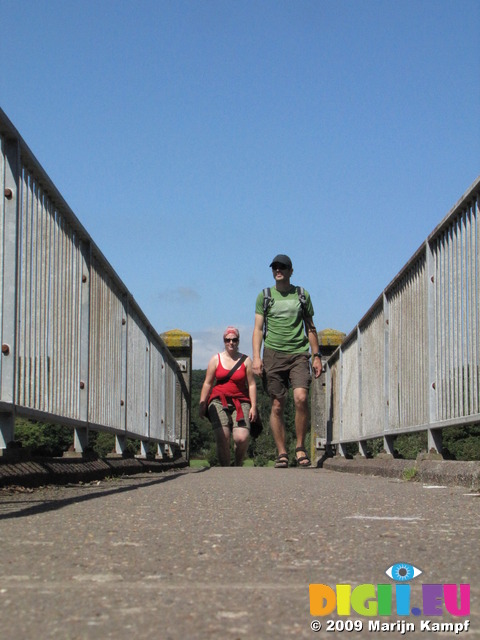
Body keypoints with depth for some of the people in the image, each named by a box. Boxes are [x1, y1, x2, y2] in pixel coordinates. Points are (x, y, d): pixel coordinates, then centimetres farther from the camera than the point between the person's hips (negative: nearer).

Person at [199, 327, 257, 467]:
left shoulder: (246, 361, 9)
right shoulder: (216, 359, 11)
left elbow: (251, 384, 7)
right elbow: (207, 383, 11)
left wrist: (253, 406, -1)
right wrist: (202, 404, 4)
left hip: (240, 402, -1)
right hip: (219, 401, 1)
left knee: (242, 438, -18)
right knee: (222, 437, -18)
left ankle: (238, 464, 9)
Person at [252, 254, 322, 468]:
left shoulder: (302, 295, 13)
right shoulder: (264, 296, 11)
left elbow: (310, 328, 18)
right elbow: (258, 328, 8)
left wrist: (317, 356, 12)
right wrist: (256, 357, -5)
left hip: (298, 354, 0)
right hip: (273, 354, 0)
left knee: (301, 398, -18)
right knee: (277, 405, -1)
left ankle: (300, 447, -4)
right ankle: (281, 453, 6)